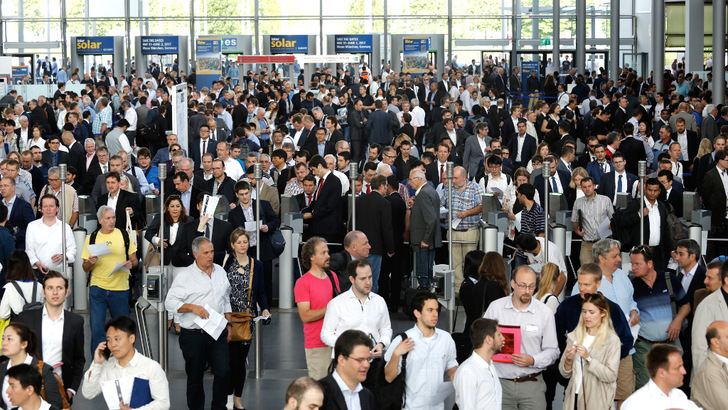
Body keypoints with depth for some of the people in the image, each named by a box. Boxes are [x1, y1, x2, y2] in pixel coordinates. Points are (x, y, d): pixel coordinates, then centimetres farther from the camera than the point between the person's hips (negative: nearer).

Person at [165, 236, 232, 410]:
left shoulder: (220, 271, 11)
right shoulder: (185, 276, -5)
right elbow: (170, 301, -8)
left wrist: (228, 325, 18)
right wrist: (192, 307, -19)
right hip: (194, 336, -3)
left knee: (223, 372, -5)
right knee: (195, 377, 6)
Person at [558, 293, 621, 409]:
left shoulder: (612, 340, -6)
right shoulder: (574, 336, 8)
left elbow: (611, 376, -14)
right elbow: (565, 374, 9)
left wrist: (588, 358, -19)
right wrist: (568, 361, -11)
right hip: (574, 398, 4)